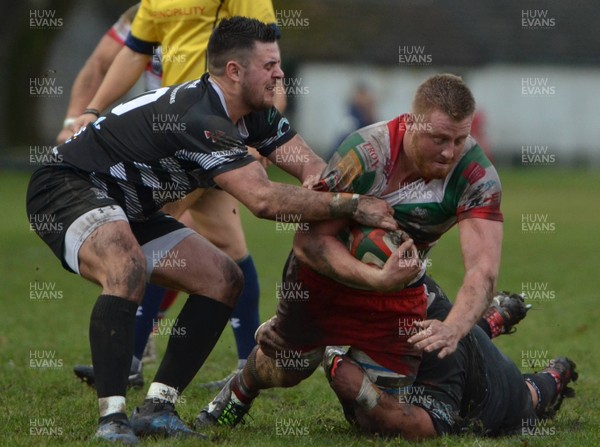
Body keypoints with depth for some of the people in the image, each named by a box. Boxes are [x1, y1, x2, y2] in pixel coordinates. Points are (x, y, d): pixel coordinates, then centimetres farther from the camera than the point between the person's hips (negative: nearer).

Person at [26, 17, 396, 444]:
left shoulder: (254, 114, 0)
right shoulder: (197, 117, -31)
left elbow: (313, 169, -5)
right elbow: (263, 199, -38)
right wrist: (353, 205, -33)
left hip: (126, 209, 10)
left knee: (223, 279, 3)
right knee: (128, 268, -38)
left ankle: (156, 408, 1)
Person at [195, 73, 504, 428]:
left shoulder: (477, 175, -29)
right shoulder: (364, 153, -32)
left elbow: (484, 268, -37)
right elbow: (309, 240, -29)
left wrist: (452, 330, -57)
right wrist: (377, 279, -44)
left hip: (401, 291, 2)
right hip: (327, 273, -2)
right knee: (285, 371, 11)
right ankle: (239, 392, 51)